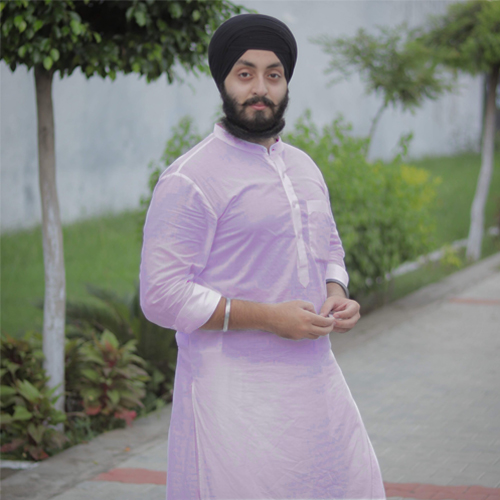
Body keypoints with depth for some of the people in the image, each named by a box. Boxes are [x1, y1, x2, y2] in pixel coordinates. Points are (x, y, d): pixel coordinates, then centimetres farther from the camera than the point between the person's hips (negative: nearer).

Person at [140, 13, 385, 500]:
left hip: (315, 380, 7)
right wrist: (269, 318, -19)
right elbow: (161, 295, -16)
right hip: (234, 398, -7)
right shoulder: (189, 179, -11)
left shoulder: (303, 167, 13)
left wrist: (336, 295, 3)